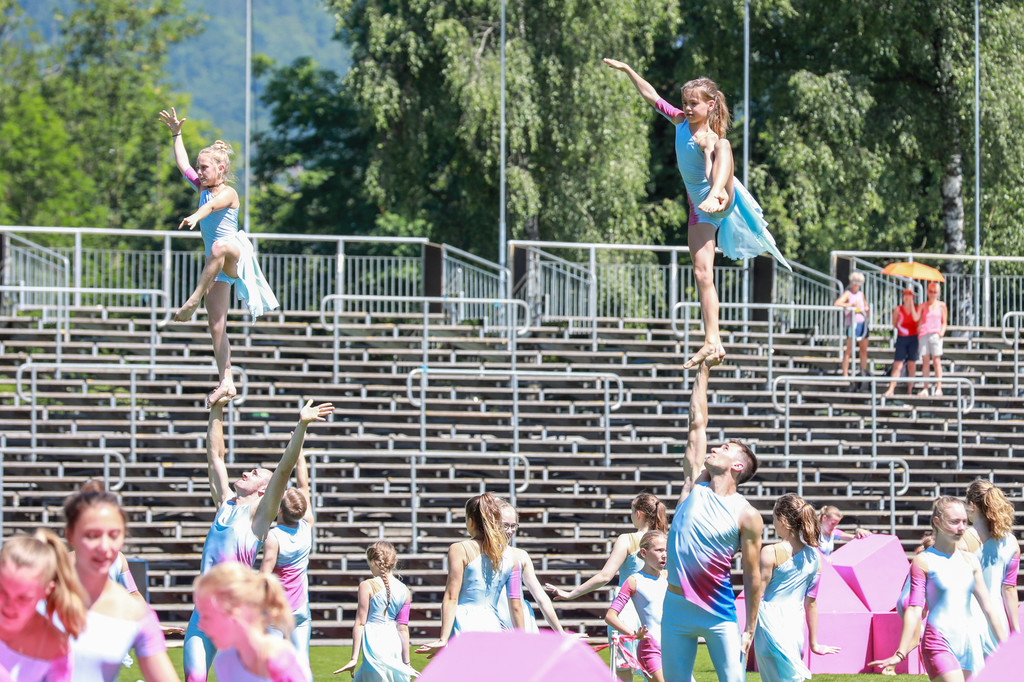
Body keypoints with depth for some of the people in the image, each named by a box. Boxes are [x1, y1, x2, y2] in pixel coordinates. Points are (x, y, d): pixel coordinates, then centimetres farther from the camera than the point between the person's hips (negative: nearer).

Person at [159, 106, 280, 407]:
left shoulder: (228, 193, -8)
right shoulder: (203, 188, 15)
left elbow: (213, 205, -30)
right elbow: (183, 165, 17)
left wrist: (196, 216, -50)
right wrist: (176, 134, 16)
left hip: (236, 256, -8)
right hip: (218, 268, 8)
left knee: (220, 247, -44)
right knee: (216, 326, 2)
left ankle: (193, 302, -43)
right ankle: (226, 382, 2)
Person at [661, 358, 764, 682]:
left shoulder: (747, 517, -5)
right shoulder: (695, 484, 5)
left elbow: (752, 575, -2)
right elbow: (697, 423, 10)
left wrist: (749, 630, -4)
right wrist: (702, 371, 13)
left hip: (720, 614, -4)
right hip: (676, 608, 4)